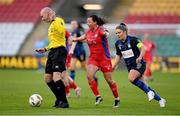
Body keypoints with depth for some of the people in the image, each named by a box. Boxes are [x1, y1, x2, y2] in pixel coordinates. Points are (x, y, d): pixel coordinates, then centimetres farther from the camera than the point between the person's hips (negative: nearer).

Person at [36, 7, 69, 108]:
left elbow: (63, 30, -29)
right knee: (48, 79, 10)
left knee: (56, 78, -19)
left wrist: (53, 20, -21)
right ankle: (60, 100, 20)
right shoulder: (52, 24, 22)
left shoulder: (58, 21, -7)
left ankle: (64, 102, -12)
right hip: (52, 52, 11)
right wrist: (45, 49, 30)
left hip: (59, 51, -11)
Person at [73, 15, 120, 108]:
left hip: (104, 58, -5)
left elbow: (104, 33, -39)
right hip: (93, 58, 5)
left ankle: (117, 98, 22)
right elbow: (84, 37, 26)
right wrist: (76, 39, 31)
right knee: (89, 76, -18)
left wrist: (105, 33, -61)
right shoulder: (89, 32, 4)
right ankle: (98, 96, -8)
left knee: (109, 80, 2)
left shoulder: (100, 30, -15)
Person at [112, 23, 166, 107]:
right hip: (130, 66, 6)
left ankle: (149, 92, -17)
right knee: (144, 87, 6)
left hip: (139, 64, -6)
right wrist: (113, 67, 8)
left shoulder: (132, 39, -14)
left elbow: (143, 48, -21)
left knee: (131, 78, -33)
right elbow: (118, 56, 16)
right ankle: (160, 99, 21)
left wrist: (140, 57, -37)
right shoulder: (118, 43, 4)